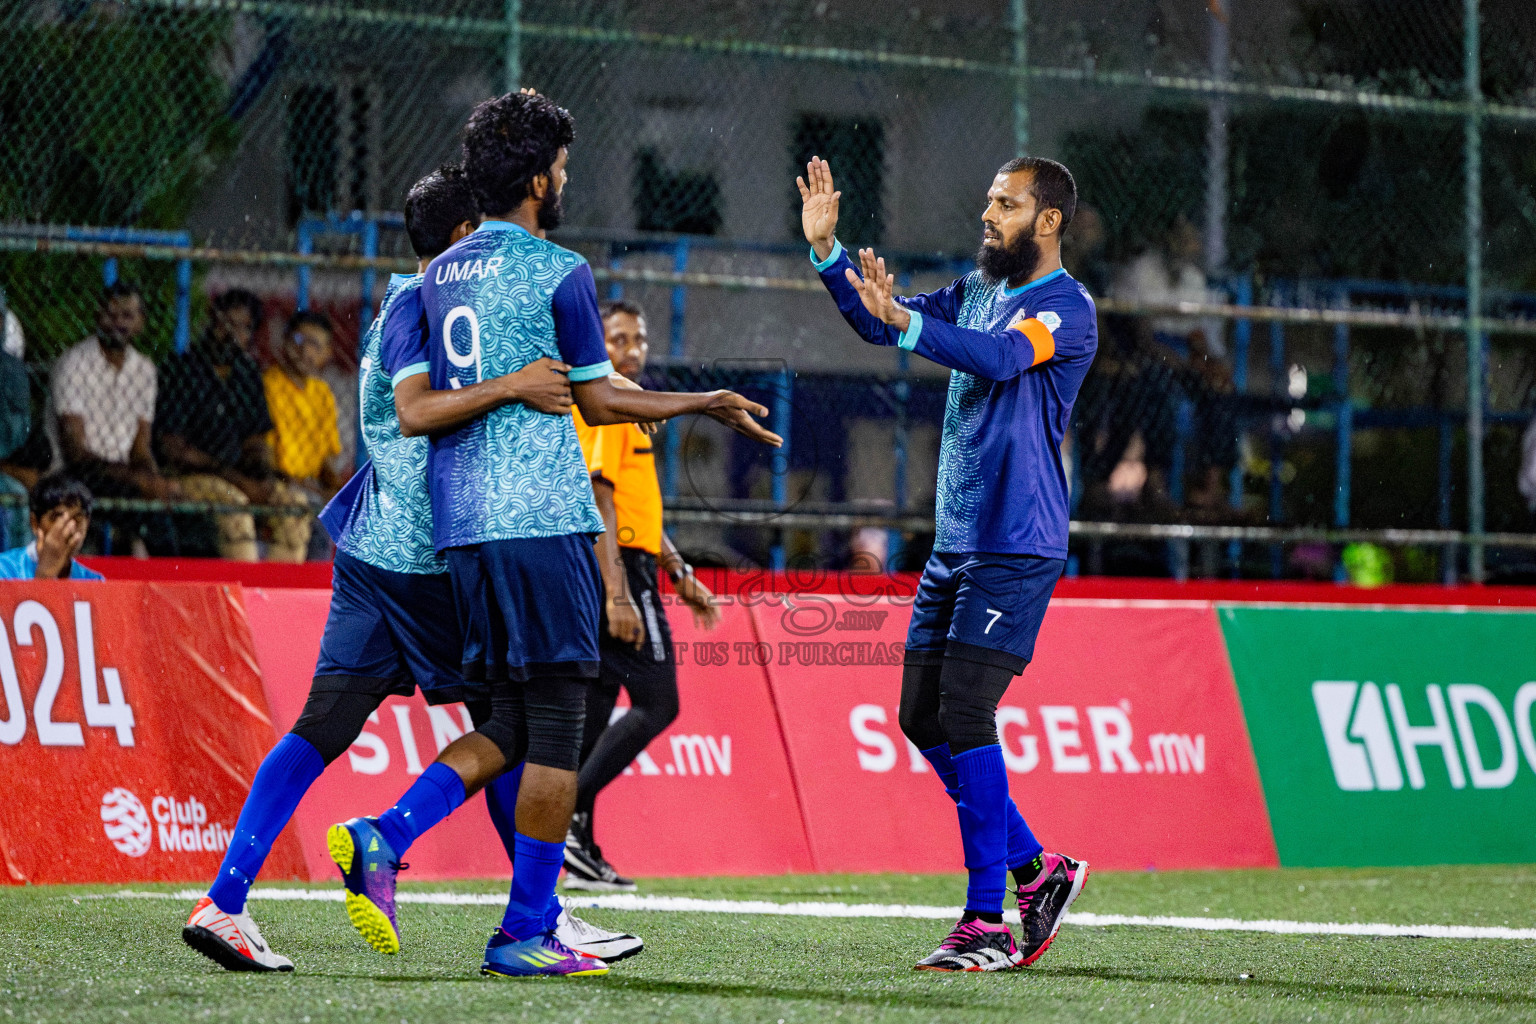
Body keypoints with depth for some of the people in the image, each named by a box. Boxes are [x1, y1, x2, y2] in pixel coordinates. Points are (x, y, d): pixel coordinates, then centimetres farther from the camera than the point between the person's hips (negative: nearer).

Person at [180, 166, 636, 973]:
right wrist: (514, 386, -34)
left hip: (373, 542, 9)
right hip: (422, 552, -9)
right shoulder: (418, 307, -12)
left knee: (325, 723, 1)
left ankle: (224, 901, -7)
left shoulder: (406, 302, 18)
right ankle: (541, 919, 10)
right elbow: (416, 412, -27)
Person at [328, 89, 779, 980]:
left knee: (513, 722, 14)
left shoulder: (439, 276, 14)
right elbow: (598, 400, -4)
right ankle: (527, 934, -1)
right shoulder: (559, 272, -7)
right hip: (542, 516, -7)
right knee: (557, 725, -1)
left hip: (460, 523, 7)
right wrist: (705, 405, 9)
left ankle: (384, 836, -6)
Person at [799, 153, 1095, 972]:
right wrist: (826, 248, 3)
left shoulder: (1067, 307, -10)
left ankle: (988, 923, -9)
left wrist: (903, 320, -42)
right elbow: (878, 323, 17)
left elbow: (998, 358, -28)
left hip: (1015, 549, -9)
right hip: (954, 541, 9)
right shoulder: (977, 290, 16)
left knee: (963, 719, -14)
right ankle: (1035, 870, 19)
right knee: (921, 716, 7)